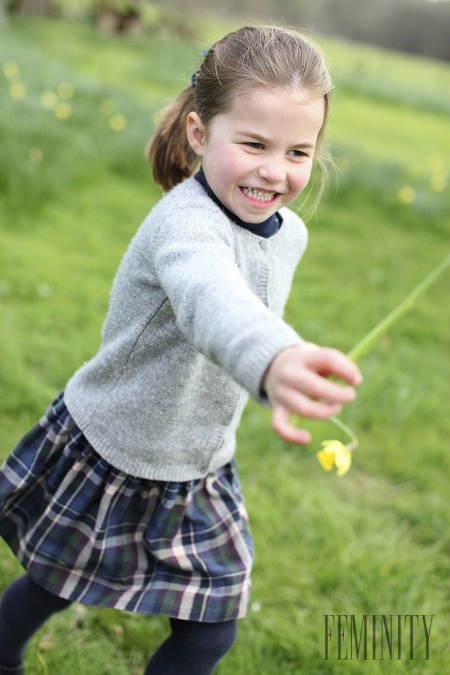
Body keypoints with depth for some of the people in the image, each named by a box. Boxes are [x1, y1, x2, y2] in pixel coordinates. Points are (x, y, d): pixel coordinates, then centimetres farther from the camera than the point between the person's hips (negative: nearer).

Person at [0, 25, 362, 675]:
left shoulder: (289, 234, -7)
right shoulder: (184, 221, -33)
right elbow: (211, 297, -57)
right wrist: (272, 361, -76)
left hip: (198, 472, 6)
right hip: (109, 454, -5)